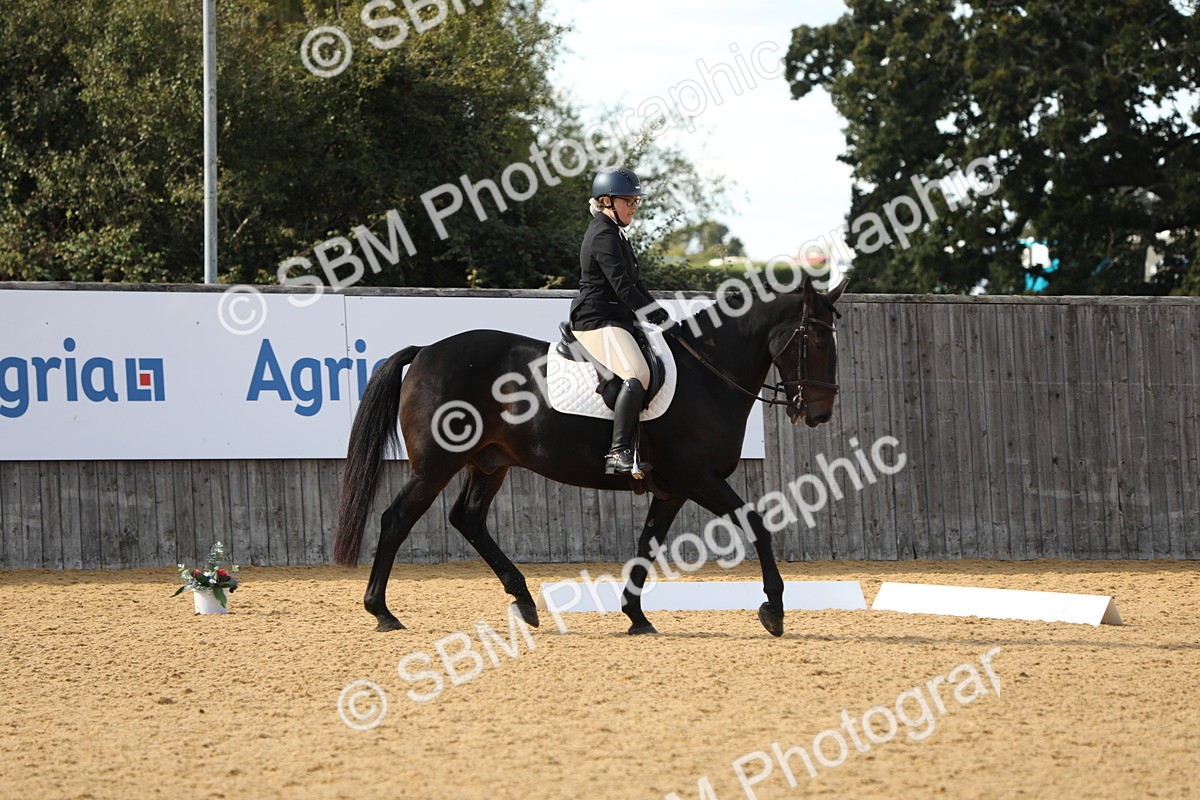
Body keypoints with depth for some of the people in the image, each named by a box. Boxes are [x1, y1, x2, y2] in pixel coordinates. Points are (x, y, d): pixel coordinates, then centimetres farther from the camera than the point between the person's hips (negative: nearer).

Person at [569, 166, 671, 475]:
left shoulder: (614, 234, 20)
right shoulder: (603, 236, -13)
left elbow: (634, 282, 25)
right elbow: (622, 285, -20)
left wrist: (658, 312, 14)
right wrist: (655, 314, -16)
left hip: (616, 320, 11)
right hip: (599, 322, -11)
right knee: (637, 375, -28)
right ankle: (618, 453, -34)